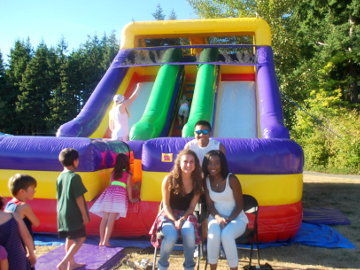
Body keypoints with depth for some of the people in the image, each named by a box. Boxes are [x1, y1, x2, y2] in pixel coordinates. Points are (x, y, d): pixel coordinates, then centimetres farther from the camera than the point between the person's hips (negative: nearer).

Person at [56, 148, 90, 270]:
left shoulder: (60, 177, 6)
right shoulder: (75, 177, -18)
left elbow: (59, 197, 13)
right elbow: (78, 198, -18)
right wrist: (84, 214, -11)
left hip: (63, 213, 8)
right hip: (74, 214, -8)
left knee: (70, 238, 19)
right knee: (80, 238, 1)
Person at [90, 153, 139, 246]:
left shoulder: (113, 172, 22)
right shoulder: (128, 174, 12)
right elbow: (128, 187, 9)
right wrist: (130, 198, 18)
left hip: (109, 191, 4)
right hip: (119, 193, -4)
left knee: (105, 218, 0)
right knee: (111, 219, -10)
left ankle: (101, 240, -2)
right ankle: (106, 241, -15)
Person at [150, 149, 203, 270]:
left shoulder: (197, 182, -6)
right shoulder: (169, 179, -12)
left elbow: (191, 207, -2)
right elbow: (166, 205, -7)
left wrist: (182, 219, -18)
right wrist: (174, 220, -20)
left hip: (186, 215, 2)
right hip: (169, 214, -1)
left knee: (189, 233, -33)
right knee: (171, 236, -33)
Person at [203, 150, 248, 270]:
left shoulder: (232, 179, -13)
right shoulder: (207, 181, -1)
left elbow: (240, 205, -9)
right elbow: (210, 205, 1)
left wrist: (229, 219, -22)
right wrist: (218, 217, -18)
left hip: (237, 218, -3)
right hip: (216, 217, 3)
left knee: (226, 235, -34)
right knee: (213, 234, -31)